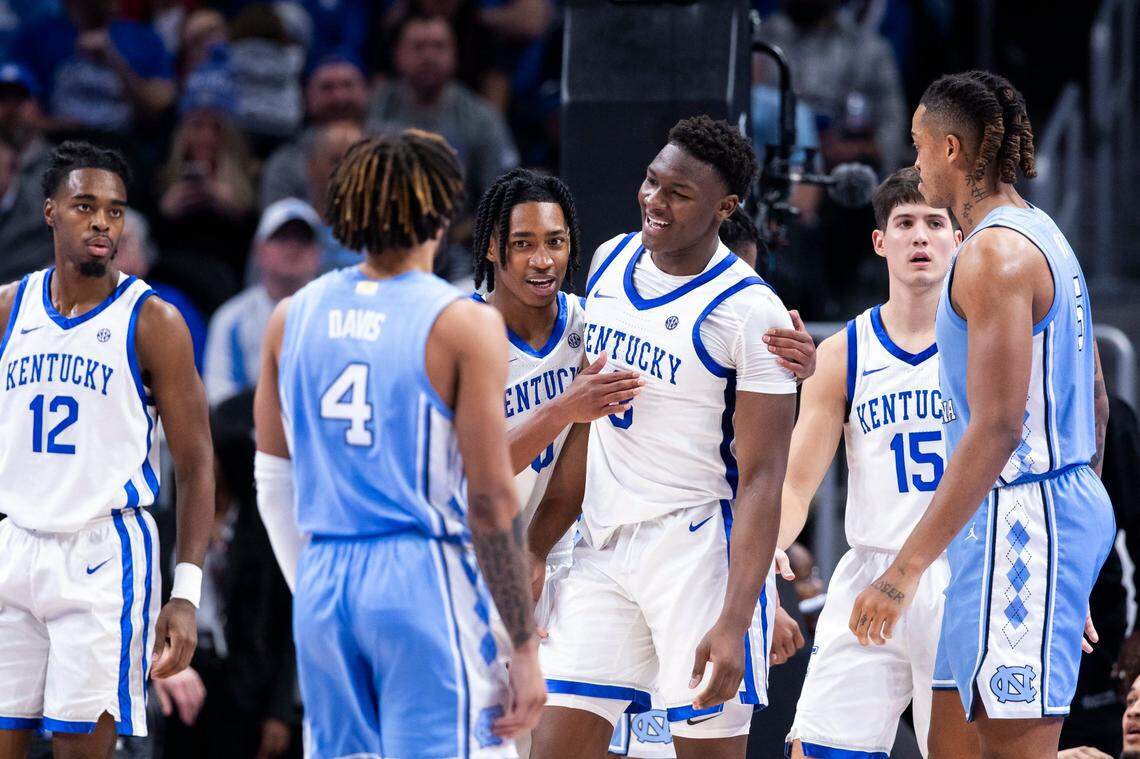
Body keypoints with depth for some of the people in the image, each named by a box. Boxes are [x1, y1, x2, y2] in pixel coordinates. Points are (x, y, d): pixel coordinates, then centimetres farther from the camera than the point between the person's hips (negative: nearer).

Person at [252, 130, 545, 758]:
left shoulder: (293, 317, 7)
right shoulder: (464, 325, -8)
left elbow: (273, 481, 13)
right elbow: (490, 500, -10)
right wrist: (524, 647, -6)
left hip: (323, 587, 5)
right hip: (423, 578, -5)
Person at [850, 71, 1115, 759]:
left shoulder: (993, 254, -16)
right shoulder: (1043, 237, 16)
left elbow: (998, 426, -23)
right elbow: (1094, 401, 22)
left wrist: (908, 567, -26)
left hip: (1018, 519, -10)